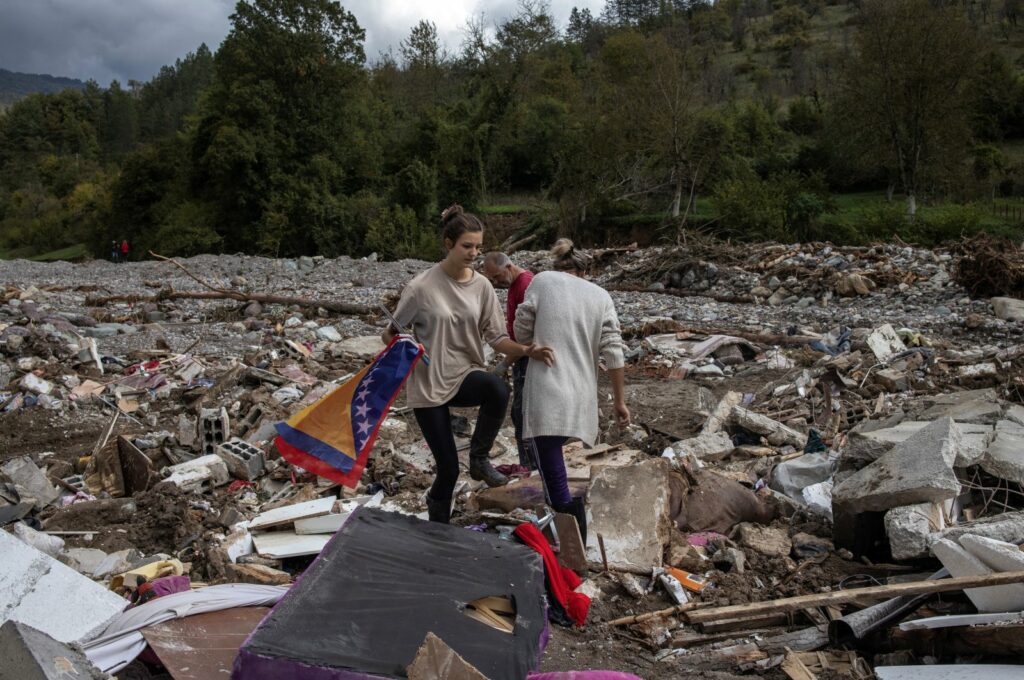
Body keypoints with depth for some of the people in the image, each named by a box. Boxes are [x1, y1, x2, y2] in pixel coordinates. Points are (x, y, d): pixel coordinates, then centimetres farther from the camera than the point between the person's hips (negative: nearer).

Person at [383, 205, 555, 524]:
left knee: (498, 389, -34)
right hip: (429, 384, -3)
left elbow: (496, 337, -3)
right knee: (448, 468, 0)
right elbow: (392, 333, 0)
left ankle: (479, 456, -9)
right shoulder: (421, 287, -13)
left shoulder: (481, 286, -2)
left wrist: (526, 350, -20)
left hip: (465, 375, 3)